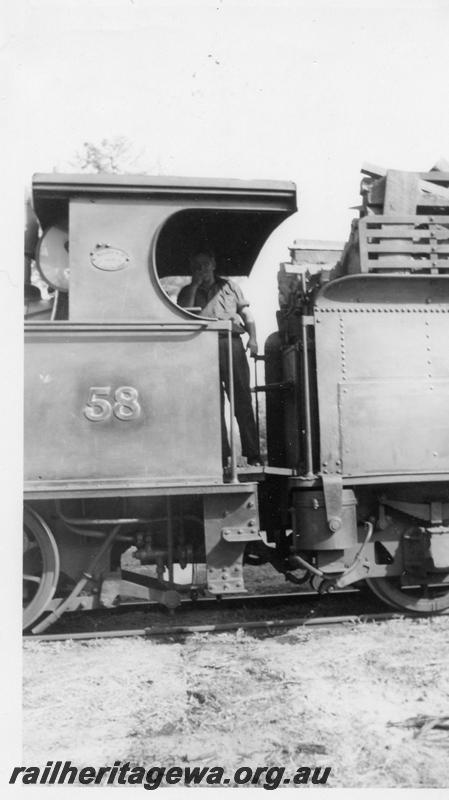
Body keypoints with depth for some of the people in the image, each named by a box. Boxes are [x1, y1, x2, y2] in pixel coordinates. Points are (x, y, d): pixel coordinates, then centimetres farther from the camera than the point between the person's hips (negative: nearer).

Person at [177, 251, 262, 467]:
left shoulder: (230, 286, 20)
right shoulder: (188, 292, 18)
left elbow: (246, 313, 16)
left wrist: (252, 337, 0)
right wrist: (195, 284, 1)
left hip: (231, 342, 0)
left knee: (242, 399, -6)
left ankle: (253, 454, -5)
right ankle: (222, 455, 0)